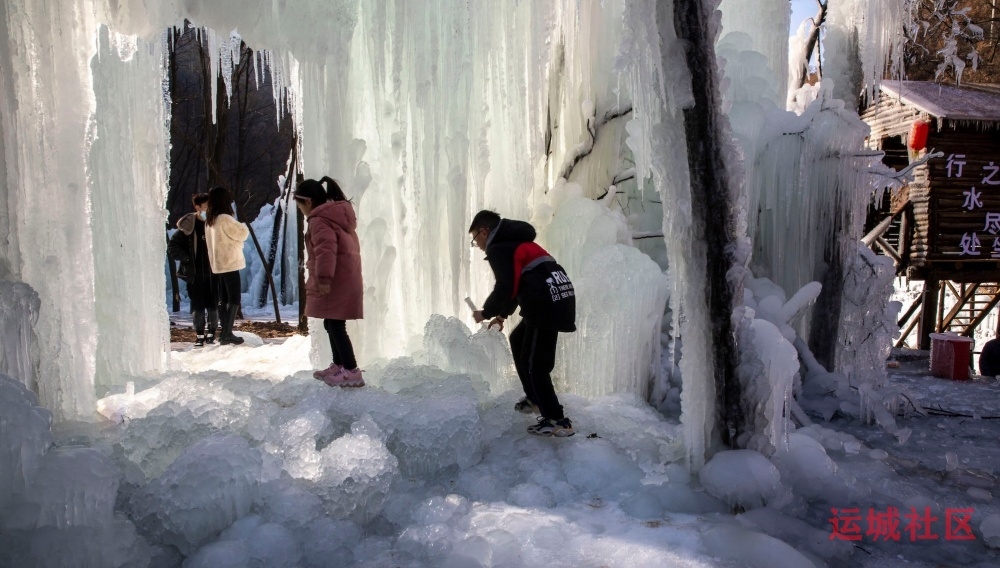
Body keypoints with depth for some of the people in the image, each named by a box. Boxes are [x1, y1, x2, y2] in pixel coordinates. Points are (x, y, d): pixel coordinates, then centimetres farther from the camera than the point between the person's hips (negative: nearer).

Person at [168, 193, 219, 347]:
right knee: (198, 306, 5)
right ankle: (200, 335, 15)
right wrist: (188, 259, -6)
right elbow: (172, 247, 0)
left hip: (214, 272, 1)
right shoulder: (188, 226, -5)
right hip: (196, 274, -1)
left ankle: (212, 334, 19)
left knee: (214, 306, 5)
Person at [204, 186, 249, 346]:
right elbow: (242, 234, -10)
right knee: (234, 299, -5)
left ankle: (225, 332, 15)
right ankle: (227, 334, -8)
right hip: (230, 263, -8)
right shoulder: (225, 218, -16)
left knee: (223, 299, 11)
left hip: (218, 264, 9)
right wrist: (243, 226, 10)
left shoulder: (209, 221, 10)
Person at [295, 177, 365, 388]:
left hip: (335, 282, -10)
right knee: (332, 324, 18)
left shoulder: (319, 220, -12)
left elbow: (326, 249, -26)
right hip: (345, 279, 10)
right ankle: (339, 366, 28)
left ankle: (352, 372, -8)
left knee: (335, 326, -8)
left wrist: (323, 277, -28)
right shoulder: (338, 215, 20)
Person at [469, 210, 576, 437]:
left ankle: (557, 420, -2)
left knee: (533, 363, -4)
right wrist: (502, 314, 33)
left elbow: (505, 287, -15)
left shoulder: (498, 249, -4)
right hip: (556, 300, 10)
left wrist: (486, 312, 1)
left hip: (547, 305, -10)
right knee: (518, 340, 25)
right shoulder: (515, 242, 26)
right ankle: (535, 398, 31)